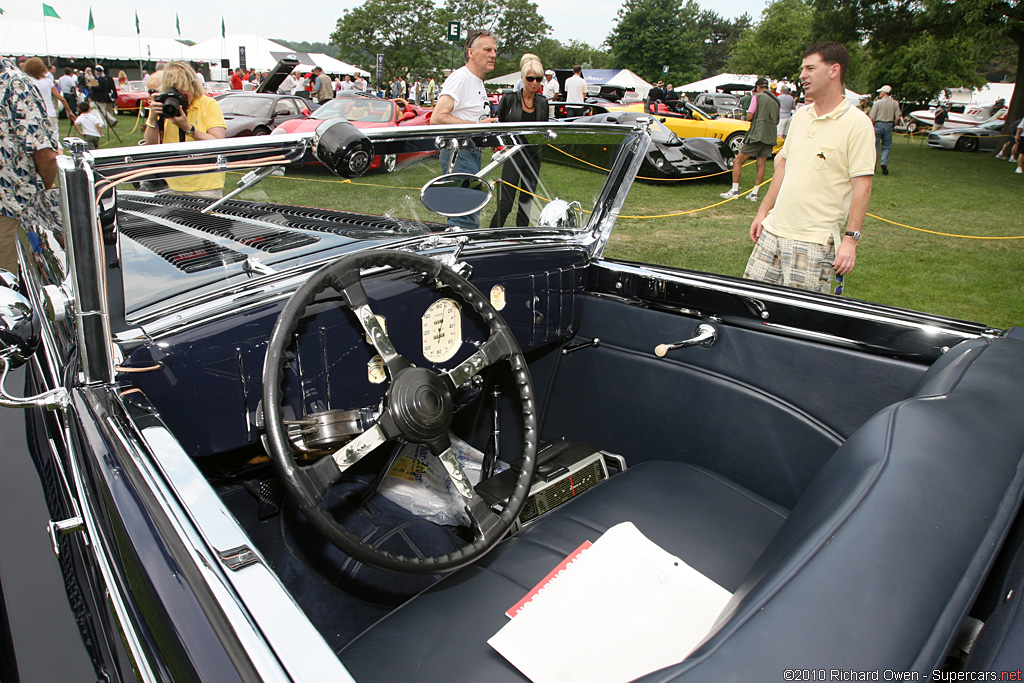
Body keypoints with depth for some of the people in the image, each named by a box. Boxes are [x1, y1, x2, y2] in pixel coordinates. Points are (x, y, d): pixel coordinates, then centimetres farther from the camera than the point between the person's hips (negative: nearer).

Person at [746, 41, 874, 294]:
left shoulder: (856, 123, -8)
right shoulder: (800, 115, 13)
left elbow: (862, 186, -11)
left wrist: (851, 239, -17)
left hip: (815, 242, -7)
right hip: (773, 229, 7)